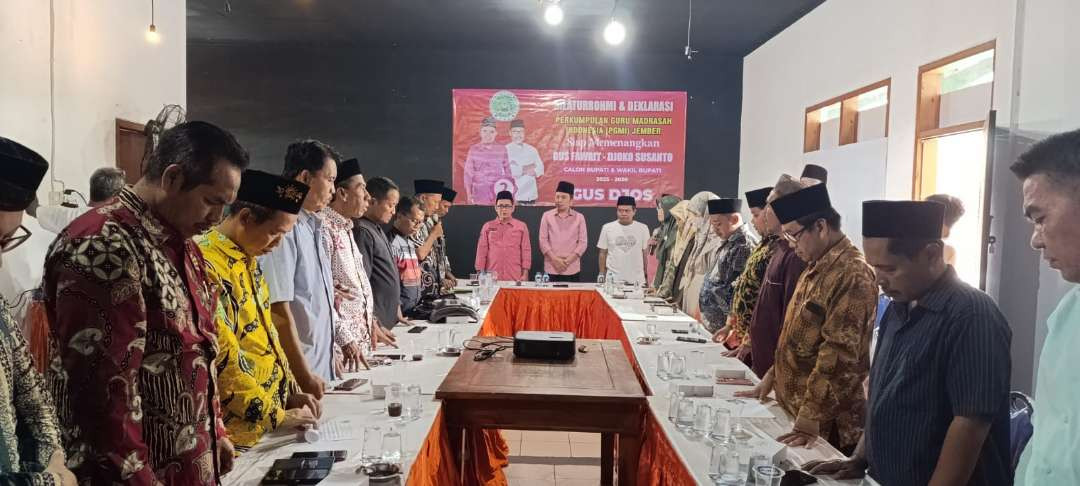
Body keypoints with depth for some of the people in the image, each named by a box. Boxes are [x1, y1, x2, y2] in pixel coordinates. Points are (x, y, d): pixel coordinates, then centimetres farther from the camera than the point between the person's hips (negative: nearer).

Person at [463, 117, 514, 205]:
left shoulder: (502, 149, 4)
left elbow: (507, 170, 12)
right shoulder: (474, 150, 1)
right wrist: (469, 194, -3)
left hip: (498, 191, 1)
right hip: (480, 194, -1)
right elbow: (468, 173, 3)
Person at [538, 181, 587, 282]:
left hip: (572, 269, 0)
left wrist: (569, 260, -9)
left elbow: (583, 242, 2)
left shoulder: (579, 217, 6)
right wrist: (555, 259, -9)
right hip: (551, 269, 0)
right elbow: (543, 240, 2)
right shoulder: (546, 216, 7)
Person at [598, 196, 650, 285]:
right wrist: (602, 275, 6)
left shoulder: (643, 228, 3)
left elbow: (645, 254, 8)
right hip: (613, 279, 0)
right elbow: (603, 253, 9)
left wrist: (646, 277, 6)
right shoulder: (607, 228, 3)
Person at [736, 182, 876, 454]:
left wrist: (811, 420, -24)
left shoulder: (852, 275, -20)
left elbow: (839, 355, -25)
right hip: (794, 408, 9)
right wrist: (773, 377, 15)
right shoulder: (817, 268, 10)